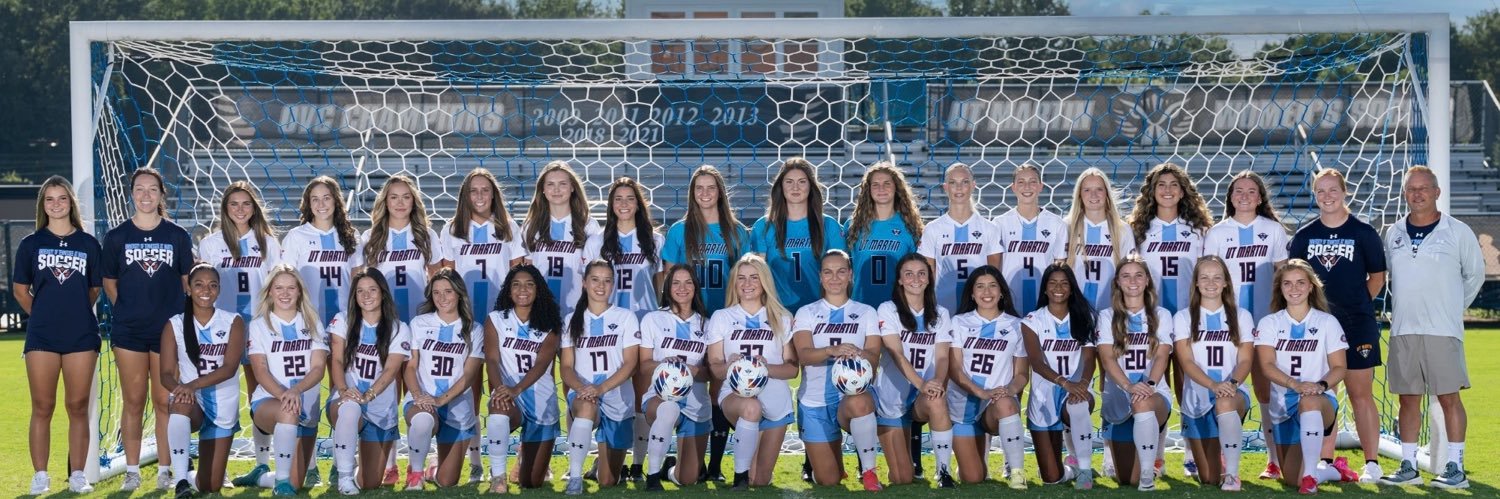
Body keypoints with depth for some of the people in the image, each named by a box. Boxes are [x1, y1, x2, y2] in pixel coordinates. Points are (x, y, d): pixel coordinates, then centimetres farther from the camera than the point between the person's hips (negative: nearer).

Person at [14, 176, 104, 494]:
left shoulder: (89, 244, 6)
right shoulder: (31, 244, 5)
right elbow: (20, 291, 10)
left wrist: (72, 312, 9)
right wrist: (45, 314, 8)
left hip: (82, 335, 0)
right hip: (41, 336, 0)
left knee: (78, 407, 3)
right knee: (42, 408, 2)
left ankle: (77, 476, 9)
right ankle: (40, 477, 8)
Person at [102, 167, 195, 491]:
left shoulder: (178, 236, 3)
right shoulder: (116, 236, 3)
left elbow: (188, 281, 9)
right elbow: (110, 282, 11)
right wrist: (129, 309, 4)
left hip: (168, 330, 0)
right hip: (128, 330, 0)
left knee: (165, 402, 4)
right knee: (133, 402, 5)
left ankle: (165, 471, 13)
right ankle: (132, 471, 13)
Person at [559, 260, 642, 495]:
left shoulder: (626, 317, 2)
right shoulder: (572, 320, 8)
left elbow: (630, 364, -6)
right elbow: (566, 367, 3)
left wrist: (601, 388, -22)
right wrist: (581, 388, -20)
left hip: (617, 401, 0)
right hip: (582, 395, 0)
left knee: (608, 483, 5)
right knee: (586, 406, -41)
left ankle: (608, 463, 43)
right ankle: (575, 479, -36)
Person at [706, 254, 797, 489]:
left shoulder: (782, 319, 5)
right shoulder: (721, 318, 4)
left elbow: (792, 368, 1)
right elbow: (715, 367, 0)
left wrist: (767, 367, -20)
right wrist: (730, 366, -23)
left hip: (775, 401, 2)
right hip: (735, 393, -2)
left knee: (761, 482, 5)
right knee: (751, 408, -40)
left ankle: (752, 478, 43)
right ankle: (740, 476, -23)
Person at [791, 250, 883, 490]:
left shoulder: (866, 312, 6)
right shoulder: (806, 313, 4)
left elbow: (874, 357, -6)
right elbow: (804, 355, -12)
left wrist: (859, 355, -30)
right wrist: (832, 350, -33)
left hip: (852, 394, -1)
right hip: (815, 400, 1)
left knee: (859, 403, -40)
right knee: (828, 482, 3)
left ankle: (868, 471, -22)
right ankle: (832, 453, 40)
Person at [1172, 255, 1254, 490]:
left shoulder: (1241, 316, 5)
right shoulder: (1183, 318, 2)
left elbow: (1245, 360, -3)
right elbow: (1187, 362, -9)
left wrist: (1232, 384, -25)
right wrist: (1214, 385, -26)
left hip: (1234, 394, -1)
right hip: (1197, 398, 1)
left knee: (1225, 403, -41)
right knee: (1209, 479, 3)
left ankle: (1232, 473, -33)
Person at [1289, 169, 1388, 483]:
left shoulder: (1363, 233, 1)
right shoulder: (1304, 235, 7)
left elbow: (1377, 276, 6)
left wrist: (1359, 304, -1)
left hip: (1357, 325, -2)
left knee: (1361, 394, 1)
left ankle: (1372, 463, 7)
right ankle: (1326, 462, 13)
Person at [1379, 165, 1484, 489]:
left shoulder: (1458, 231, -2)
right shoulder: (1393, 234, 9)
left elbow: (1475, 274, 8)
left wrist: (1453, 308, 8)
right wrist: (1406, 309, 14)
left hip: (1443, 330, -4)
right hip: (1402, 330, 4)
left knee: (1449, 397, -2)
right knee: (1408, 398, 7)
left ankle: (1455, 467, 5)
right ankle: (1408, 467, 14)